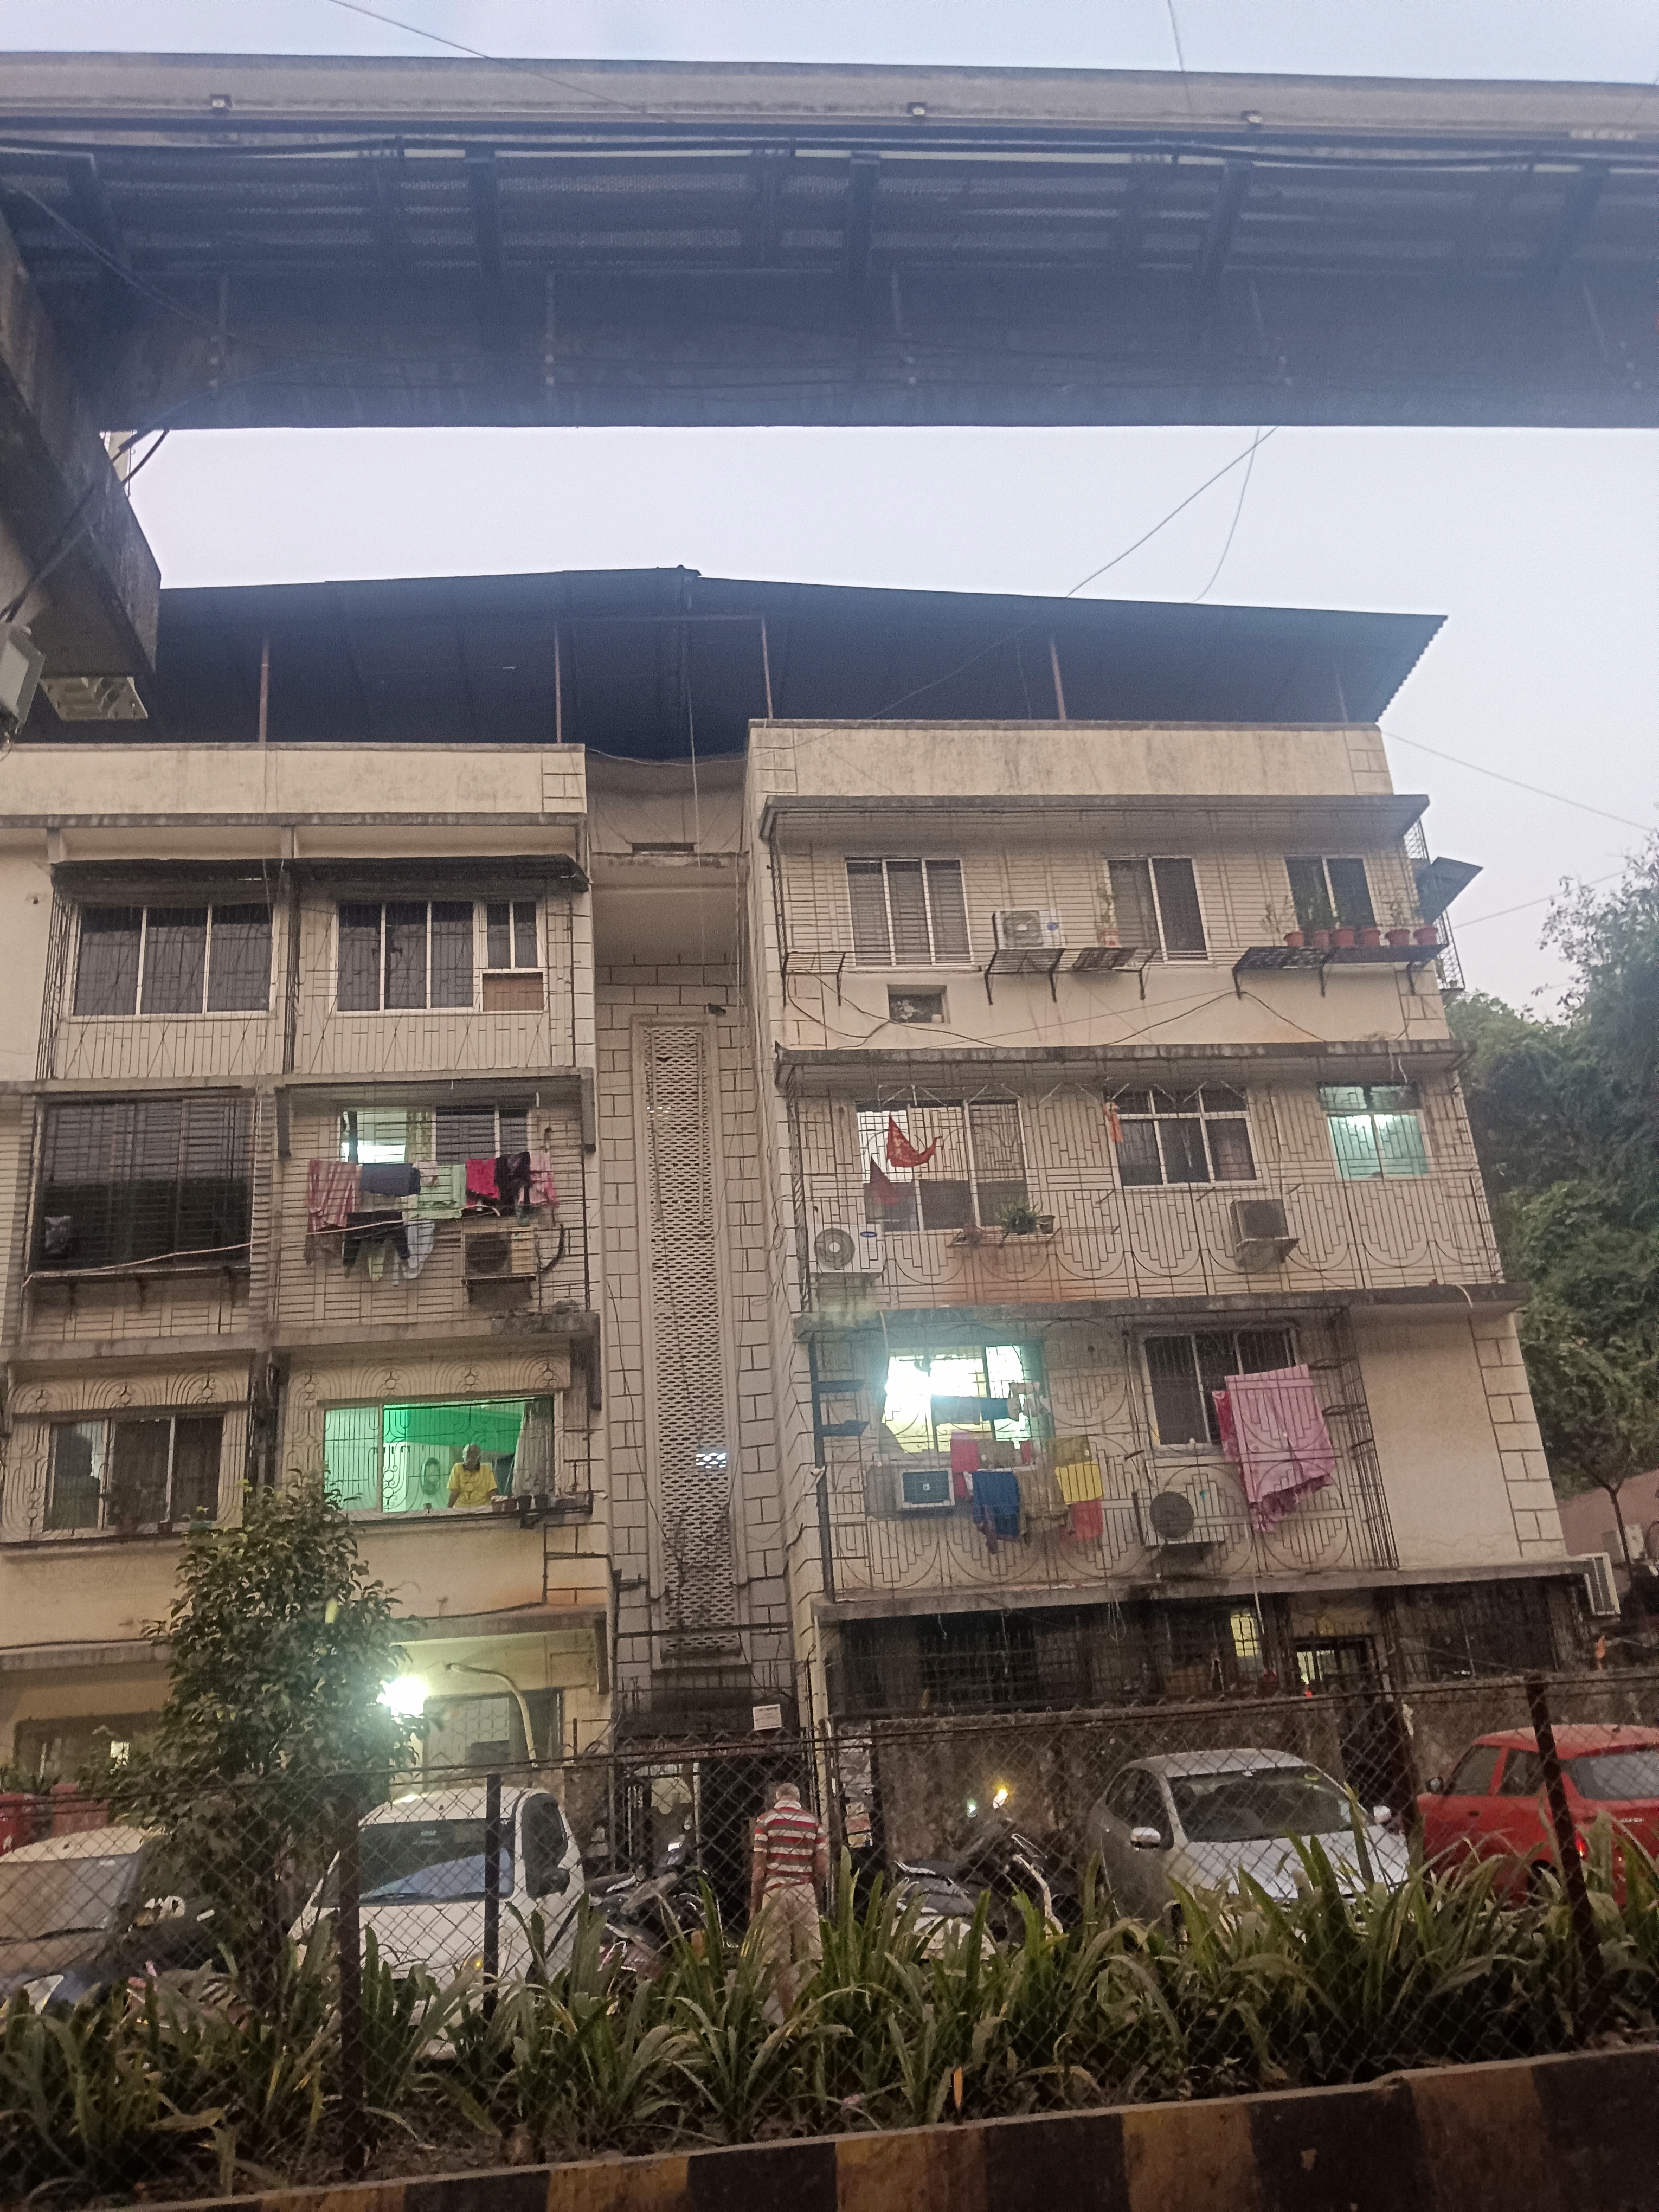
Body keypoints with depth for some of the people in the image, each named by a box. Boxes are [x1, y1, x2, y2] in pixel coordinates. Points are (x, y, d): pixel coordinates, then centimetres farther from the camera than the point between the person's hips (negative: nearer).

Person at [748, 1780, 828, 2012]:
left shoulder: (766, 1820, 4)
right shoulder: (813, 1821, 11)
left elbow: (759, 1867, -2)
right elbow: (823, 1868, 6)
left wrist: (753, 1906, 3)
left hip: (775, 1891, -2)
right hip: (805, 1891, 2)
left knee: (781, 1963, 0)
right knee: (809, 1962, 4)